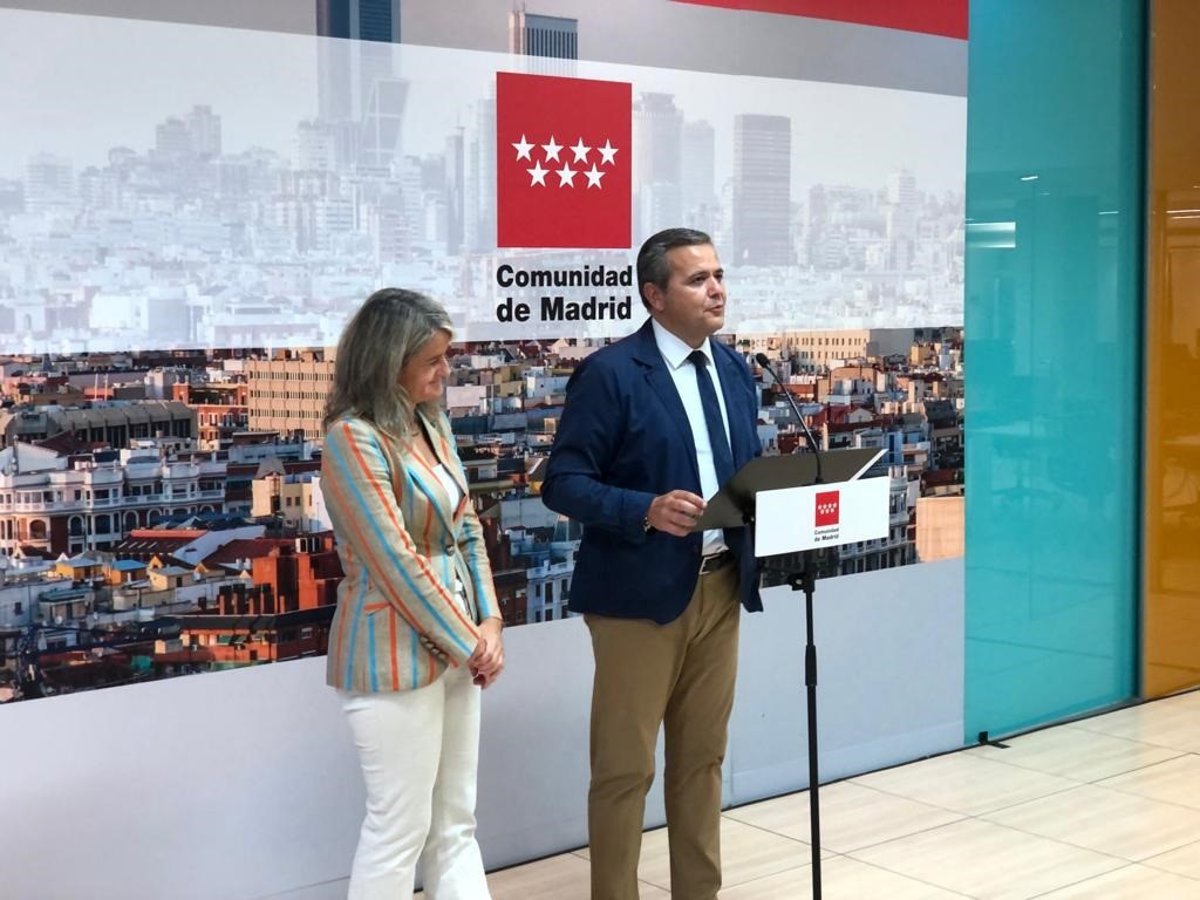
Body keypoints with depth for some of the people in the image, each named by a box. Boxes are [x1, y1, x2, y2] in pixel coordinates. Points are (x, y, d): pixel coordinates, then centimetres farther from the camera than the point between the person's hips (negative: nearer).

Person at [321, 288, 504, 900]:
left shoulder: (431, 423, 8)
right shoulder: (353, 439, -16)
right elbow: (398, 563, -19)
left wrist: (487, 622, 0)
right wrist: (469, 643, -12)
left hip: (453, 642, 8)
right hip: (396, 654, -8)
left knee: (456, 820, 13)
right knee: (401, 825, 2)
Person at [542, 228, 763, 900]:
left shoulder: (734, 370, 10)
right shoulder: (610, 373, -11)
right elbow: (563, 482, -14)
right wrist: (647, 509, -28)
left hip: (721, 586, 6)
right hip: (642, 593, -6)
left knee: (702, 757, 16)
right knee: (625, 766, 2)